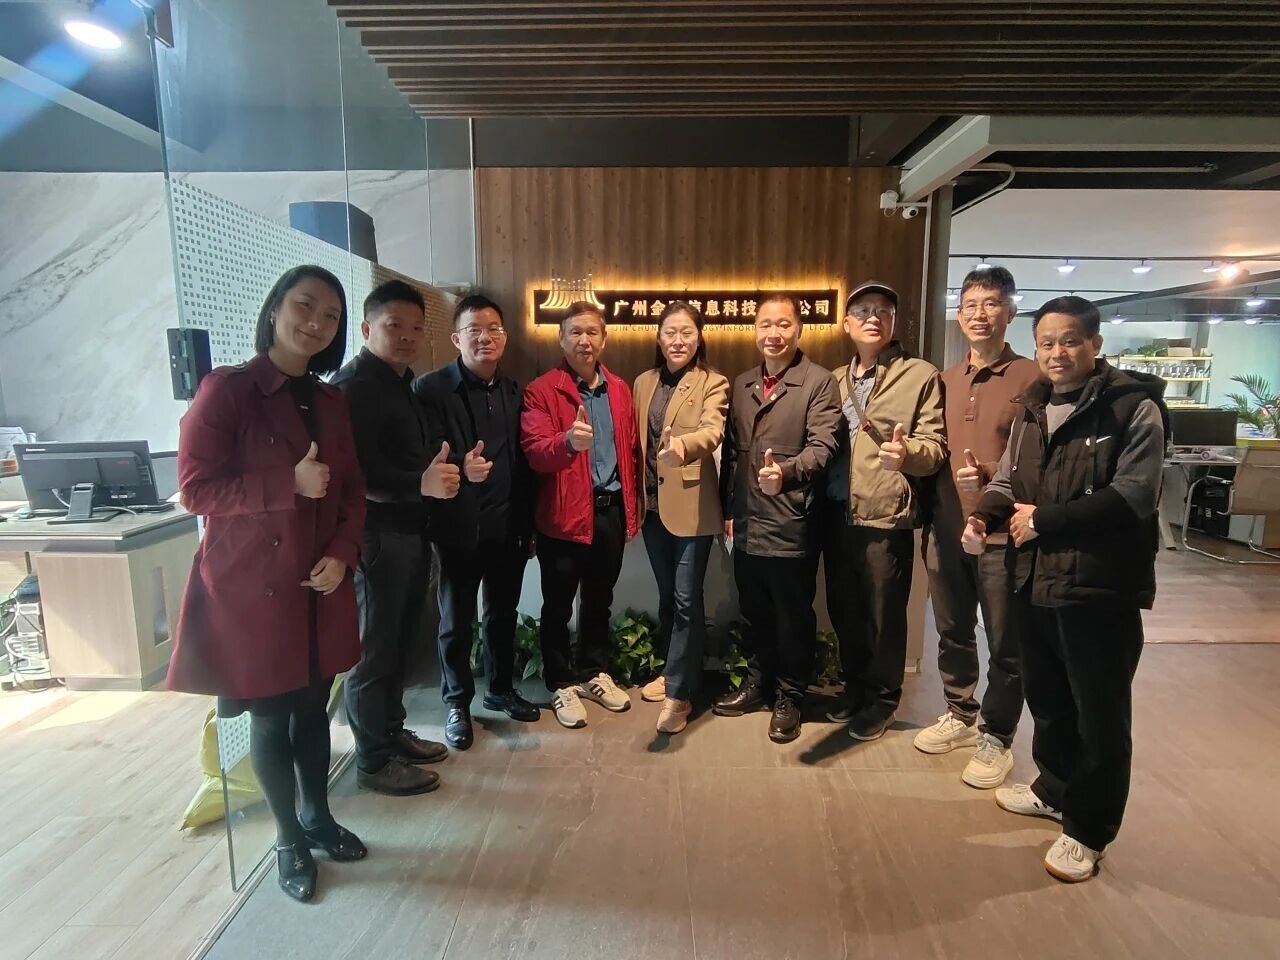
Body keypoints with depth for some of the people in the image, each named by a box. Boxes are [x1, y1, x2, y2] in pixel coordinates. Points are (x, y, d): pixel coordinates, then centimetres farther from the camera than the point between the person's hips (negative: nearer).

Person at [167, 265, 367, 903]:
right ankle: (289, 840, 31)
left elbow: (351, 490, 10)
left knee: (313, 707, 17)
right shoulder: (225, 390, -9)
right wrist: (291, 484, -22)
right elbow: (195, 489, -14)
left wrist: (342, 553, -5)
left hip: (321, 585, 5)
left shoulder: (330, 402, 8)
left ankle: (317, 816, 38)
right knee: (270, 717, 10)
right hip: (250, 586, -5)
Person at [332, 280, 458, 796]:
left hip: (409, 531, 9)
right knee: (373, 648, 3)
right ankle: (374, 761, 17)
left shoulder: (400, 383, 15)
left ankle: (393, 733, 32)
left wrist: (444, 472, 4)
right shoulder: (353, 385, -14)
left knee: (401, 641, 17)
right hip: (377, 535, -9)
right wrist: (420, 484, -33)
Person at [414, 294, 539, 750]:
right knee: (456, 620, 11)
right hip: (459, 529, -4)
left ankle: (500, 688, 38)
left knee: (503, 614, 17)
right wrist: (460, 467, -32)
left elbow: (523, 462, 7)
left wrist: (527, 524, 8)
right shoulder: (430, 388, -8)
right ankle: (457, 702, 30)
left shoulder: (514, 392, 7)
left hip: (507, 528, 4)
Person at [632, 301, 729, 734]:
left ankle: (679, 693, 6)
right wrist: (635, 497, 10)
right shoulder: (643, 383, 11)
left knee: (686, 598, -3)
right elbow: (636, 443, 13)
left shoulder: (713, 384, -6)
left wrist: (682, 444, -46)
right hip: (653, 504, 5)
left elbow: (712, 431, -24)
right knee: (667, 595, 17)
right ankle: (673, 671, 33)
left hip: (692, 506, -5)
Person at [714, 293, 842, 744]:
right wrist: (728, 508, 13)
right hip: (747, 523, 6)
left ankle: (789, 697, 25)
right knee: (753, 612, 18)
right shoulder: (741, 385, 13)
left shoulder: (819, 383, -6)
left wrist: (786, 472, -35)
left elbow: (821, 446, -17)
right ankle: (758, 682, 36)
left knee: (793, 617, 8)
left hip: (792, 525, -5)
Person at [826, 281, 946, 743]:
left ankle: (883, 698, 25)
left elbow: (935, 448, -7)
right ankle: (854, 688, 34)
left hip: (886, 516, -5)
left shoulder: (921, 375, -2)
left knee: (884, 614, 6)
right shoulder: (836, 379, 15)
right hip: (838, 515, 5)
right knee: (846, 611, 15)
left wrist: (906, 450, -29)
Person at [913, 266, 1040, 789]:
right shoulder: (944, 380, 10)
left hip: (1003, 534, -5)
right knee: (952, 634, 18)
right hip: (946, 530, 5)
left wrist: (991, 478, -22)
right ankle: (961, 714, 37)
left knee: (1006, 645, 8)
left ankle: (996, 737, 25)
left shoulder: (1032, 377, -7)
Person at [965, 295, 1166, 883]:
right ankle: (1056, 789, 42)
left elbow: (1134, 495, -18)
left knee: (1100, 714, 7)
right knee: (1046, 699, 21)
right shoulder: (1033, 409, 12)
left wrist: (1045, 518, -19)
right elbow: (1008, 481, 15)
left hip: (1101, 588, -6)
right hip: (1035, 580, 7)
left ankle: (1088, 831, 24)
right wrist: (983, 515, -6)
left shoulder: (1134, 407, -9)